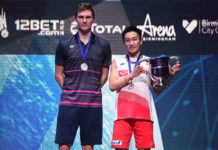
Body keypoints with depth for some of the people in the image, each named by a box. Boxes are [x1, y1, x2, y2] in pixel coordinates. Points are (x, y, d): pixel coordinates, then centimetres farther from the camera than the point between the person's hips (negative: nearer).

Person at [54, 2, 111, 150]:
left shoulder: (103, 45, 7)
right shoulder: (64, 45, 6)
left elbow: (104, 74, 12)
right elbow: (58, 74, 10)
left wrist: (93, 91, 5)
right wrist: (70, 91, 2)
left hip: (93, 103, 1)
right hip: (69, 102, -1)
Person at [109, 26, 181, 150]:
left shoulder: (149, 62, 13)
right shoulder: (117, 63, 15)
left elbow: (157, 89, 10)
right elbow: (112, 86, 2)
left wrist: (170, 75, -6)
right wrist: (131, 75, -10)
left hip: (143, 114, 0)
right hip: (123, 114, 0)